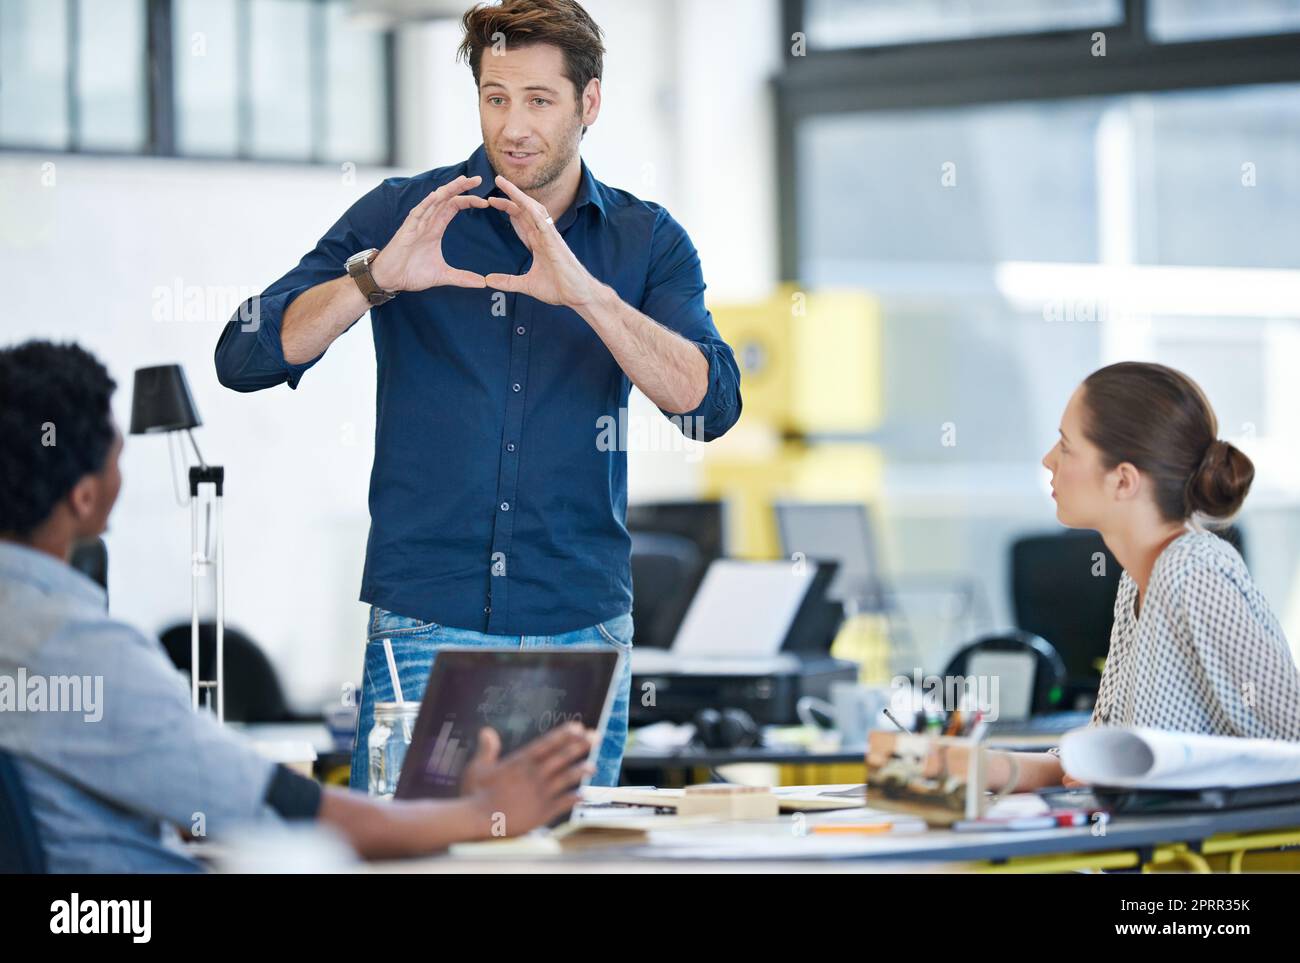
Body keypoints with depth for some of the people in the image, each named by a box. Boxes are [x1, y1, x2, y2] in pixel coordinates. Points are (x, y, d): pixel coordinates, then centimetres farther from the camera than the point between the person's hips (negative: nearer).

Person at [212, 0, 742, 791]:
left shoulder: (646, 242, 6)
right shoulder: (401, 215, 2)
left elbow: (710, 404, -10)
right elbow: (246, 359, -5)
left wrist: (586, 293, -23)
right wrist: (375, 278, -21)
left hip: (581, 624, 1)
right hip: (423, 625, -1)